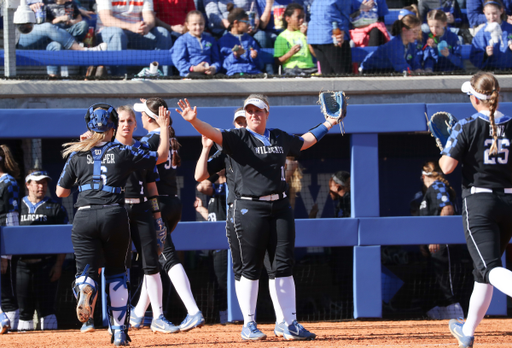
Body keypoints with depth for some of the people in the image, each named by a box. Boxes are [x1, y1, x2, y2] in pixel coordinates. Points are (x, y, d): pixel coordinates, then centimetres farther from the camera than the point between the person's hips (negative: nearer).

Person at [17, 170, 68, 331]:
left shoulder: (55, 208, 7)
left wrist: (58, 265, -8)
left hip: (46, 263, -3)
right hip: (22, 262, 3)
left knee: (46, 307, -6)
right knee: (24, 309, 4)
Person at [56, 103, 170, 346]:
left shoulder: (77, 155, 6)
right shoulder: (123, 153, 4)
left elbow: (61, 192, 11)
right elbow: (161, 156, 14)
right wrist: (164, 127, 25)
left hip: (84, 217, 0)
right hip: (114, 215, 0)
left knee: (87, 270, 0)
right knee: (116, 271, 14)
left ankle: (84, 288, -39)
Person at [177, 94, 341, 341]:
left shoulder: (280, 138, 15)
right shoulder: (239, 139, -2)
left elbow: (304, 142, 34)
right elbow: (213, 133, -18)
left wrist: (327, 124, 40)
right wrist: (194, 121, -37)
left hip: (280, 208, 4)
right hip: (250, 208, -4)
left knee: (284, 266, 3)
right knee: (251, 269, -2)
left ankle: (290, 325, 7)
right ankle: (248, 325, 7)